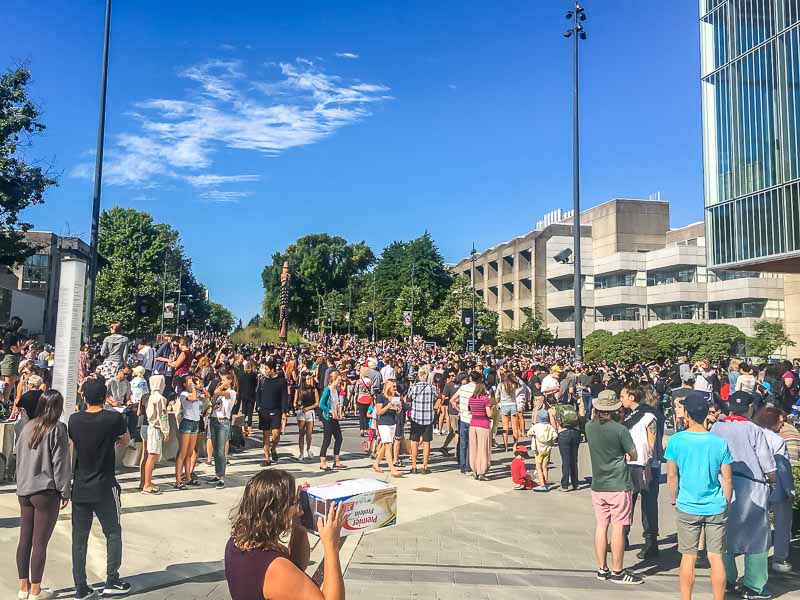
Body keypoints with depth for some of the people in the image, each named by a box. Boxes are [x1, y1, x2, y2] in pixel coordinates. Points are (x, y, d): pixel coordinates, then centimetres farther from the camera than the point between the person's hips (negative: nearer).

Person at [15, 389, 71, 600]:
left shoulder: (28, 426, 5)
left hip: (24, 491, 6)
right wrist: (65, 492, -4)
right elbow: (60, 463, -12)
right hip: (46, 492, -6)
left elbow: (19, 457, 12)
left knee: (25, 539, 14)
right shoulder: (57, 429, -13)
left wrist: (21, 484, 21)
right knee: (40, 543, 2)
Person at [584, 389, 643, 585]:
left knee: (601, 525, 11)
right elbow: (633, 454, -5)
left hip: (597, 485, 5)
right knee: (618, 528, 3)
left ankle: (602, 569, 20)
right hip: (619, 486, -5)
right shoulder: (620, 430, -15)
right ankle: (617, 572, 11)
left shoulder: (589, 427, -2)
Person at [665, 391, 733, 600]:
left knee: (688, 557, 9)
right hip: (716, 508, 1)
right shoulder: (720, 442, -6)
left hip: (687, 507, -1)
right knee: (716, 557, 9)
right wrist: (726, 504, 13)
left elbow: (671, 476, -5)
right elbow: (727, 479, -1)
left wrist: (674, 500, 11)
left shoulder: (676, 440, -9)